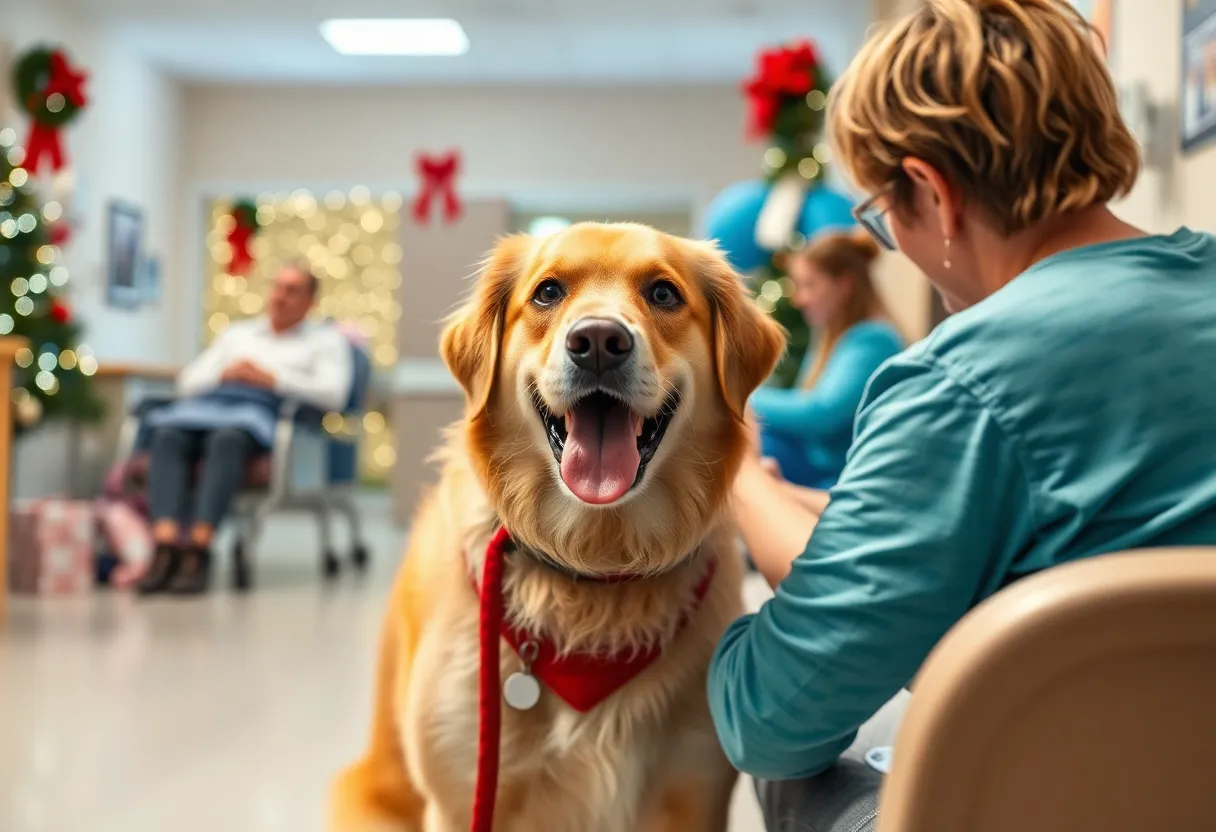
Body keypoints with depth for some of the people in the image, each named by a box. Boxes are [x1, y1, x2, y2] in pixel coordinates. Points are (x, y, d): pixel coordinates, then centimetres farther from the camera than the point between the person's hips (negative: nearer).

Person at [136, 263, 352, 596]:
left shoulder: (326, 340, 21)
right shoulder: (236, 333, 34)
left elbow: (333, 393, 1)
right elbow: (187, 382, 24)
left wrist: (271, 378, -4)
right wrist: (224, 373, 4)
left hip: (262, 412, -4)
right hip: (208, 404, 4)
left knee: (228, 437, -40)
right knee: (168, 435, -32)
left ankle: (198, 548, -47)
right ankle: (165, 545, -45)